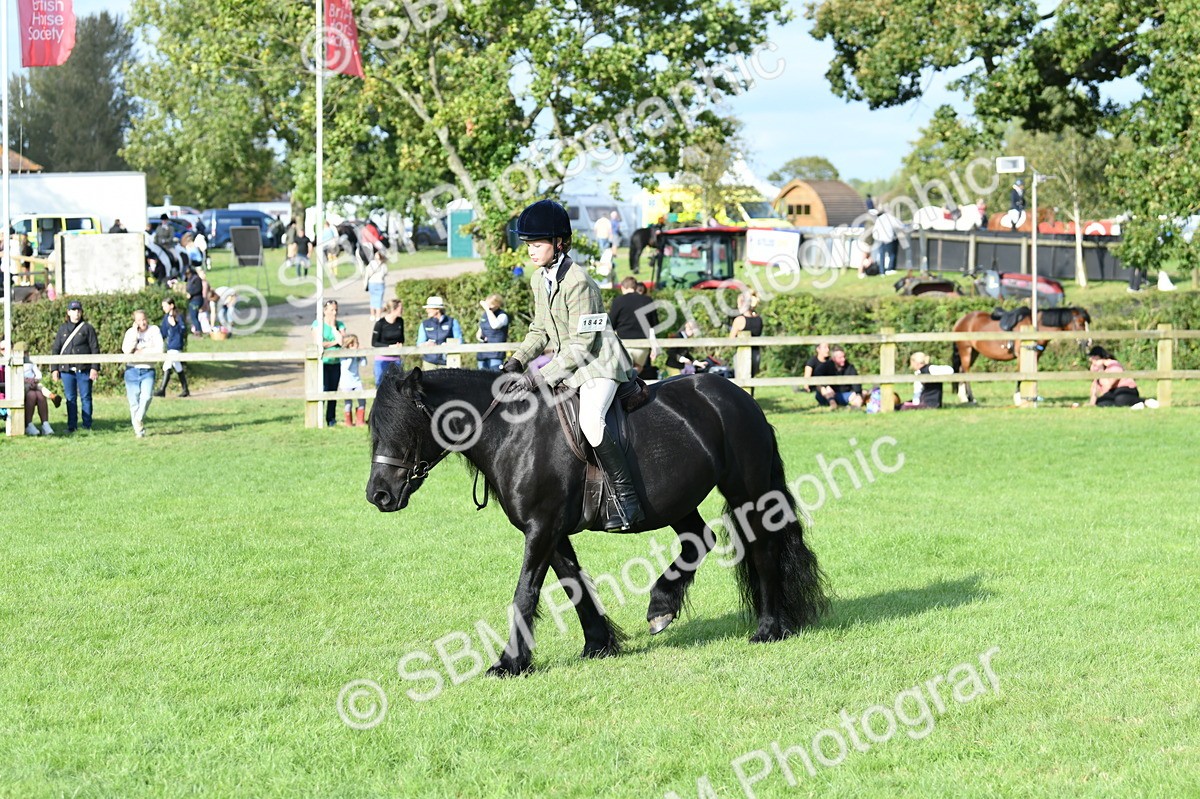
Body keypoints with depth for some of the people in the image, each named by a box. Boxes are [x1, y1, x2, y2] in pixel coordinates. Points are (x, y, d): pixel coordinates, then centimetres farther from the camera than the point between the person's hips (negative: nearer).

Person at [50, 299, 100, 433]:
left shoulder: (87, 328, 4)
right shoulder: (62, 329, 12)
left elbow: (95, 348, 1)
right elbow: (55, 349, 13)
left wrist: (95, 368, -7)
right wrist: (54, 369, 6)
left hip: (83, 370, -2)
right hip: (67, 369, 3)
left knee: (85, 398, 1)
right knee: (70, 398, 4)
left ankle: (87, 425, 6)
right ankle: (72, 426, 9)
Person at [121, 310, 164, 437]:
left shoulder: (154, 331, 4)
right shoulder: (130, 332, 6)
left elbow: (159, 350, -6)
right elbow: (126, 350, -8)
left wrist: (141, 352, -6)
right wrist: (135, 334, -11)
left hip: (148, 370, -1)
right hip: (132, 370, 1)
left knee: (147, 396, -24)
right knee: (134, 402, -1)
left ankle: (138, 420, -6)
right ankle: (139, 430, 9)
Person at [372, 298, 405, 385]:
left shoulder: (400, 321, 1)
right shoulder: (380, 323, -14)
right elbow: (374, 343, -9)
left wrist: (400, 344, -7)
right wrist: (389, 346, -19)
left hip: (396, 359, 4)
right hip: (382, 358, -4)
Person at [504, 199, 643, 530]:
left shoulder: (577, 282, -20)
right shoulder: (539, 279, 8)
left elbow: (582, 343, -22)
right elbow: (540, 330, 18)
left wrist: (543, 376, -25)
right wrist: (518, 359, 1)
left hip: (599, 363, -10)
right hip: (569, 365, 10)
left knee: (590, 420, -31)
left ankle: (626, 498, -29)